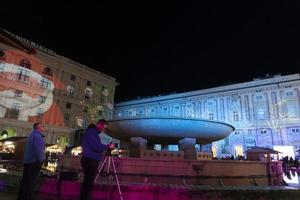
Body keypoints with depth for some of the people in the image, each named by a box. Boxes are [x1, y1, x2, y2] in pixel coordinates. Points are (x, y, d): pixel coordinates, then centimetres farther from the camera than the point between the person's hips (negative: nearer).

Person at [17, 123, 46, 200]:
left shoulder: (31, 135, 20)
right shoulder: (37, 135, -13)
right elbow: (38, 149, -25)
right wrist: (41, 160, -17)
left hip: (27, 161, 10)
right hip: (34, 162, -10)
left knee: (25, 180, 15)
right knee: (30, 182, -5)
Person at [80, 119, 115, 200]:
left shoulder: (94, 132, 19)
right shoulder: (91, 132, -12)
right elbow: (97, 147, -20)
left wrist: (106, 146, 10)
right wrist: (108, 146, -10)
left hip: (91, 160, 10)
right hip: (90, 160, -10)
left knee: (87, 182, 14)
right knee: (89, 183, -8)